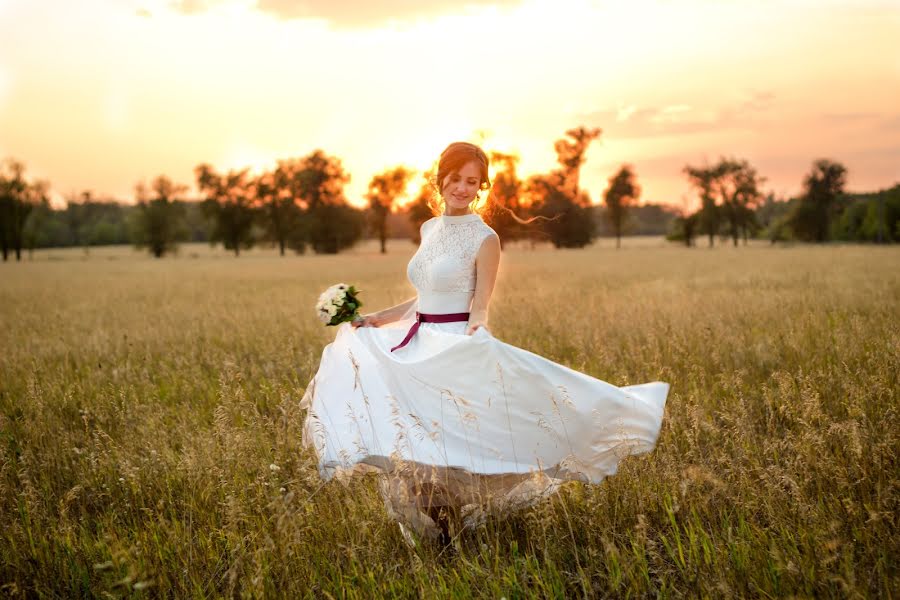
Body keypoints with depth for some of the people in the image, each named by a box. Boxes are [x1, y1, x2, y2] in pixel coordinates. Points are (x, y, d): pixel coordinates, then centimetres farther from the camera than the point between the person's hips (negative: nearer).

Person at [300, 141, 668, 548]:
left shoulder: (484, 238, -8)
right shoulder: (430, 229, 12)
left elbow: (479, 307, -11)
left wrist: (477, 331, -32)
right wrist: (377, 318, 18)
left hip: (457, 348, -7)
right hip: (417, 347, 7)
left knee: (450, 449, -9)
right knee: (408, 448, 7)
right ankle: (429, 538, 26)